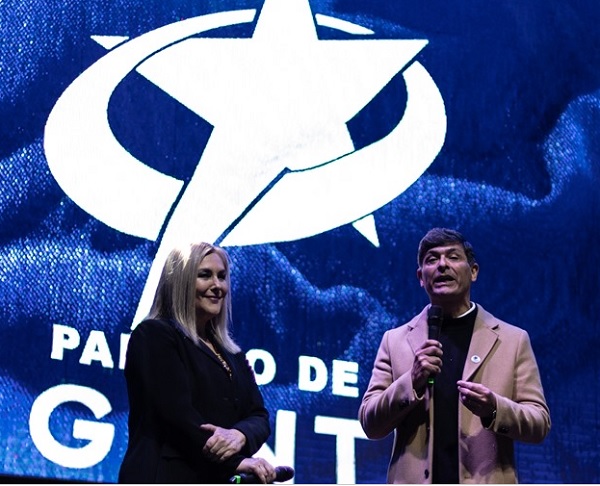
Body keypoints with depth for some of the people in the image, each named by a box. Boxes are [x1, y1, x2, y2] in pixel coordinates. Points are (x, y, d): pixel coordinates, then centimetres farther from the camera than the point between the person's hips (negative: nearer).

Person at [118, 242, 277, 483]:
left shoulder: (232, 354, 22)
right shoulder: (154, 335, 0)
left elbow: (258, 416, 12)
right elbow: (176, 411, -12)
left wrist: (240, 434, -13)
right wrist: (235, 462, -16)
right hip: (165, 482, -7)